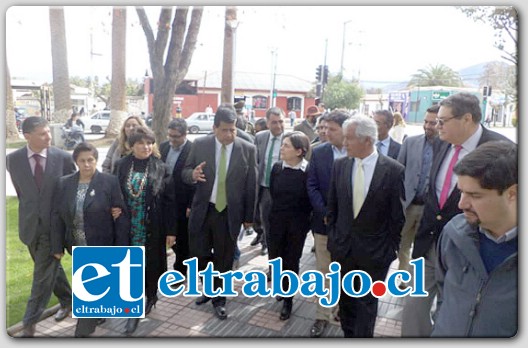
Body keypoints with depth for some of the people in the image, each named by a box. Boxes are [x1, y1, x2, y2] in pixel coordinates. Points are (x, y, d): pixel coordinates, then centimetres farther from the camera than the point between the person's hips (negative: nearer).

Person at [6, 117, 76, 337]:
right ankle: (68, 301, 39)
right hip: (31, 224, 3)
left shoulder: (63, 157, -10)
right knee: (50, 267, 18)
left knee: (44, 273, 1)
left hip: (55, 223, -3)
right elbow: (20, 192, 9)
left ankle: (30, 323, 15)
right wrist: (28, 213, 12)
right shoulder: (13, 159, -5)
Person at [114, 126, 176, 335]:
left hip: (153, 228, -1)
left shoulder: (160, 168, -5)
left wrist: (171, 230, -7)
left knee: (152, 263, 12)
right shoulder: (121, 166, 0)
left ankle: (150, 297, 36)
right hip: (128, 227, 1)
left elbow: (169, 201, -5)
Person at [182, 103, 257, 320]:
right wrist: (193, 174, -22)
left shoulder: (247, 149, -6)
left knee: (224, 259, 10)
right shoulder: (200, 145, -3)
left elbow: (251, 185, -2)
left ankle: (219, 299, 31)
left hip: (230, 213, -1)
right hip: (202, 210, 2)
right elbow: (185, 173, 3)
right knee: (198, 254, 10)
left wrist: (249, 216, 1)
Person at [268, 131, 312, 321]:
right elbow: (272, 192, 8)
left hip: (297, 223, -3)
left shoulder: (309, 170, -14)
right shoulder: (277, 167, -4)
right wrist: (281, 211, 10)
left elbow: (311, 198, -5)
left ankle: (288, 300, 25)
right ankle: (284, 286, 38)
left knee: (291, 261, 8)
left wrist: (301, 216, 1)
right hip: (277, 220, 3)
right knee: (275, 258, 9)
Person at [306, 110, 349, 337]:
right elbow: (312, 186, -1)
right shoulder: (318, 152, 0)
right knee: (324, 271, 9)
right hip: (324, 222, 1)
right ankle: (323, 316, 22)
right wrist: (325, 213, -11)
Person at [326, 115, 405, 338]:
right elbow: (332, 206, 6)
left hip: (375, 251, -3)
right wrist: (333, 237, 5)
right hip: (343, 246, 4)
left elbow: (398, 215, -7)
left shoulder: (394, 170, -13)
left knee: (367, 302, 10)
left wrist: (391, 248, -5)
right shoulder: (339, 165, -2)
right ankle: (348, 335, 39)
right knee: (345, 299, 18)